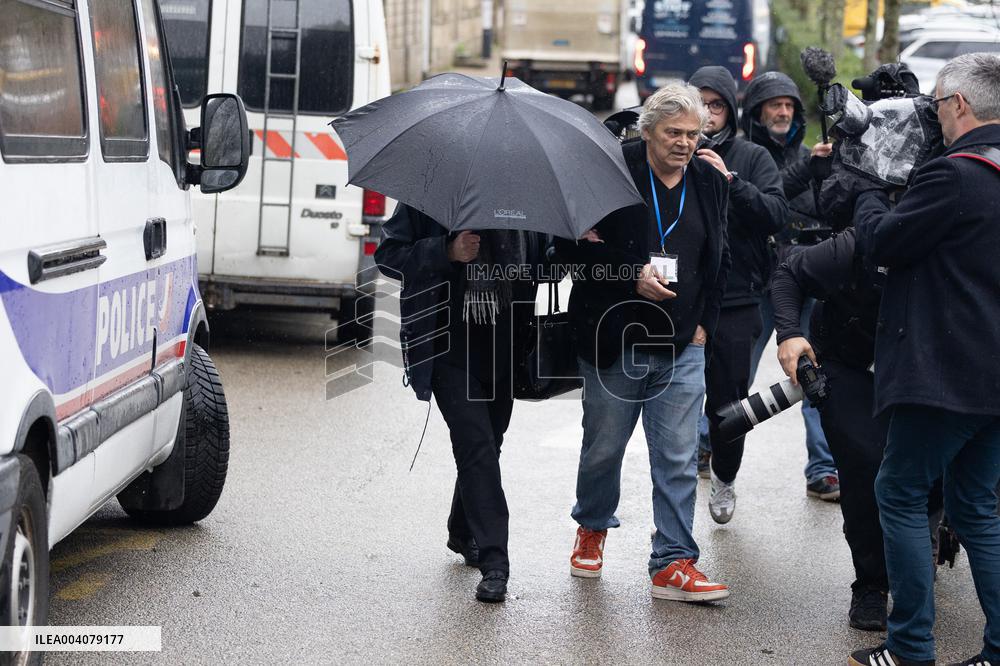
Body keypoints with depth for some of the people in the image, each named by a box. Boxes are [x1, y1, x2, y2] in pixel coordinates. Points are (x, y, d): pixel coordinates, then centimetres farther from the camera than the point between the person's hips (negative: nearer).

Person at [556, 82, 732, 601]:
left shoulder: (710, 184, 7)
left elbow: (720, 261, 18)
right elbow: (573, 245, -8)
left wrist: (705, 321, 7)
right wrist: (633, 277, -17)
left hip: (682, 346, 3)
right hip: (613, 340, -3)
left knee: (678, 459, -2)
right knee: (603, 447, 11)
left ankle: (674, 564, 3)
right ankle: (592, 527, 37)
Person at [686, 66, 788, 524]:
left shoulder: (752, 158, 5)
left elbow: (777, 214, -8)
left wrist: (731, 180, -17)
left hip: (735, 301, 0)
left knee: (728, 401, 7)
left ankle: (724, 480, 30)